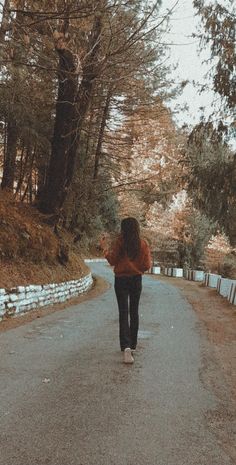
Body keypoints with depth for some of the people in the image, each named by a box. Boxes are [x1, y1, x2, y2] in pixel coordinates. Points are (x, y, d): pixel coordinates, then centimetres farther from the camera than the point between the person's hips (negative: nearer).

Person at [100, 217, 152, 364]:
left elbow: (112, 261, -3)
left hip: (121, 280, -2)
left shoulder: (119, 242, -10)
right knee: (134, 312, 16)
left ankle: (126, 346, -17)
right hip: (136, 280, 2)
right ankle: (133, 345, 26)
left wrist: (105, 248, 8)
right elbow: (147, 265, -3)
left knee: (123, 313, -2)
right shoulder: (143, 244, -4)